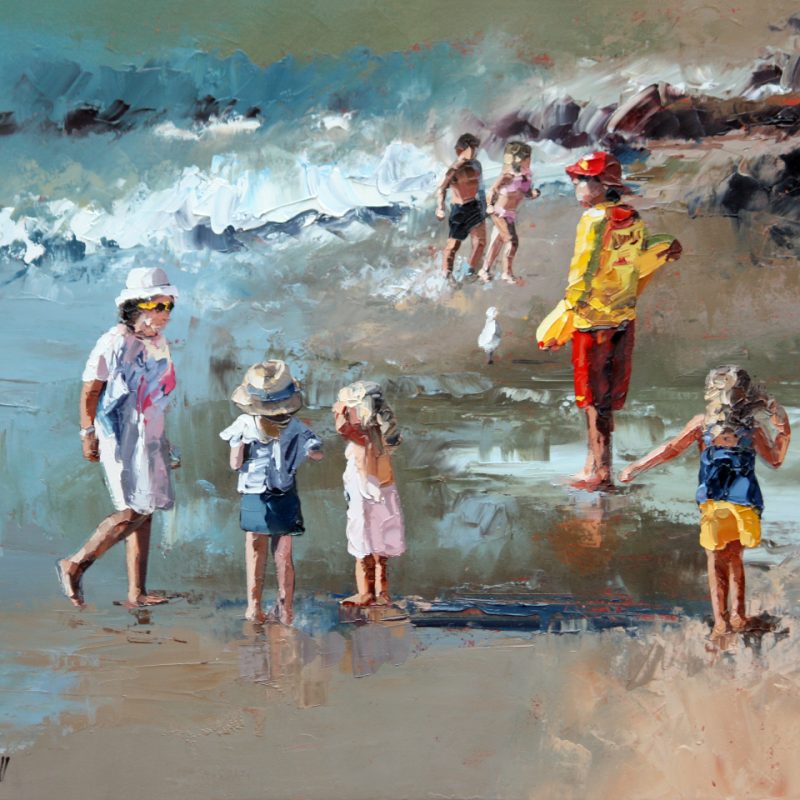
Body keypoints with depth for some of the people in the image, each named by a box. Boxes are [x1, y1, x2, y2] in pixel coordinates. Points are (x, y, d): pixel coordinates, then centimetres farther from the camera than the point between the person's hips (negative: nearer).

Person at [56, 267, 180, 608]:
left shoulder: (159, 344, 11)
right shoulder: (114, 343, -13)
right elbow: (89, 391, -11)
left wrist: (164, 445, 21)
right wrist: (88, 434, -14)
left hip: (151, 437, 8)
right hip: (122, 437, -8)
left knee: (143, 512, 7)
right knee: (135, 510, -13)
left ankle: (136, 593, 12)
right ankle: (74, 565, -1)